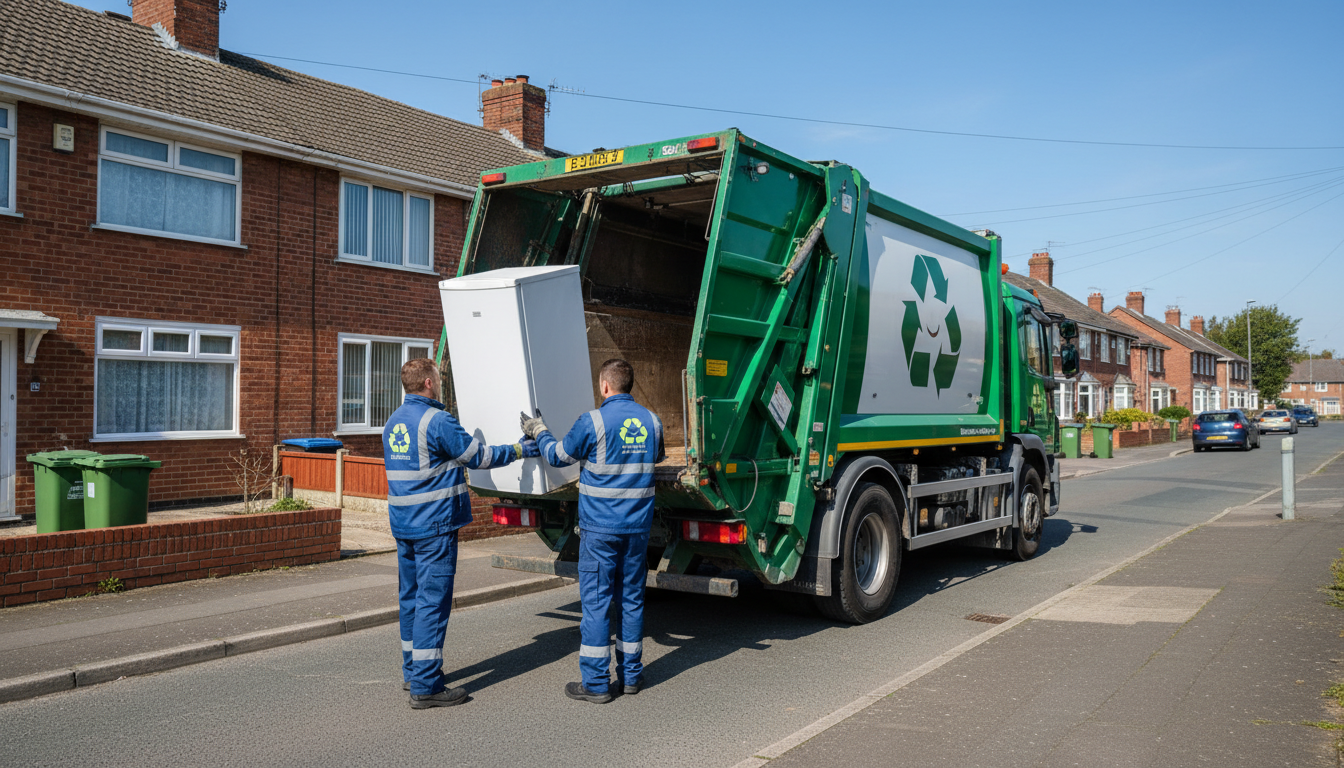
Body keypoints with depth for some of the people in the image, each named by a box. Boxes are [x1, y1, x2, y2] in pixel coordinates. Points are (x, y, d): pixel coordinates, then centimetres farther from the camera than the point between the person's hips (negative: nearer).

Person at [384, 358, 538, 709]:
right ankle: (425, 686, -3)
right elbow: (478, 456, -10)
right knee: (433, 600, -6)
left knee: (411, 597, 16)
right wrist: (519, 450, 3)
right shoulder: (436, 420, -15)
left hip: (403, 526, 9)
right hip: (434, 525, -9)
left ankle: (412, 671, 28)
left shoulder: (393, 422, 12)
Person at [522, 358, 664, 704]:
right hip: (638, 526, 5)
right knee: (632, 598, 13)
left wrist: (539, 433, 20)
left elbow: (558, 456, 1)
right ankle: (631, 674, 21)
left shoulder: (593, 422, -12)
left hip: (600, 528, -5)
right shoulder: (651, 422, 4)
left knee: (595, 601, 2)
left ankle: (596, 683, 6)